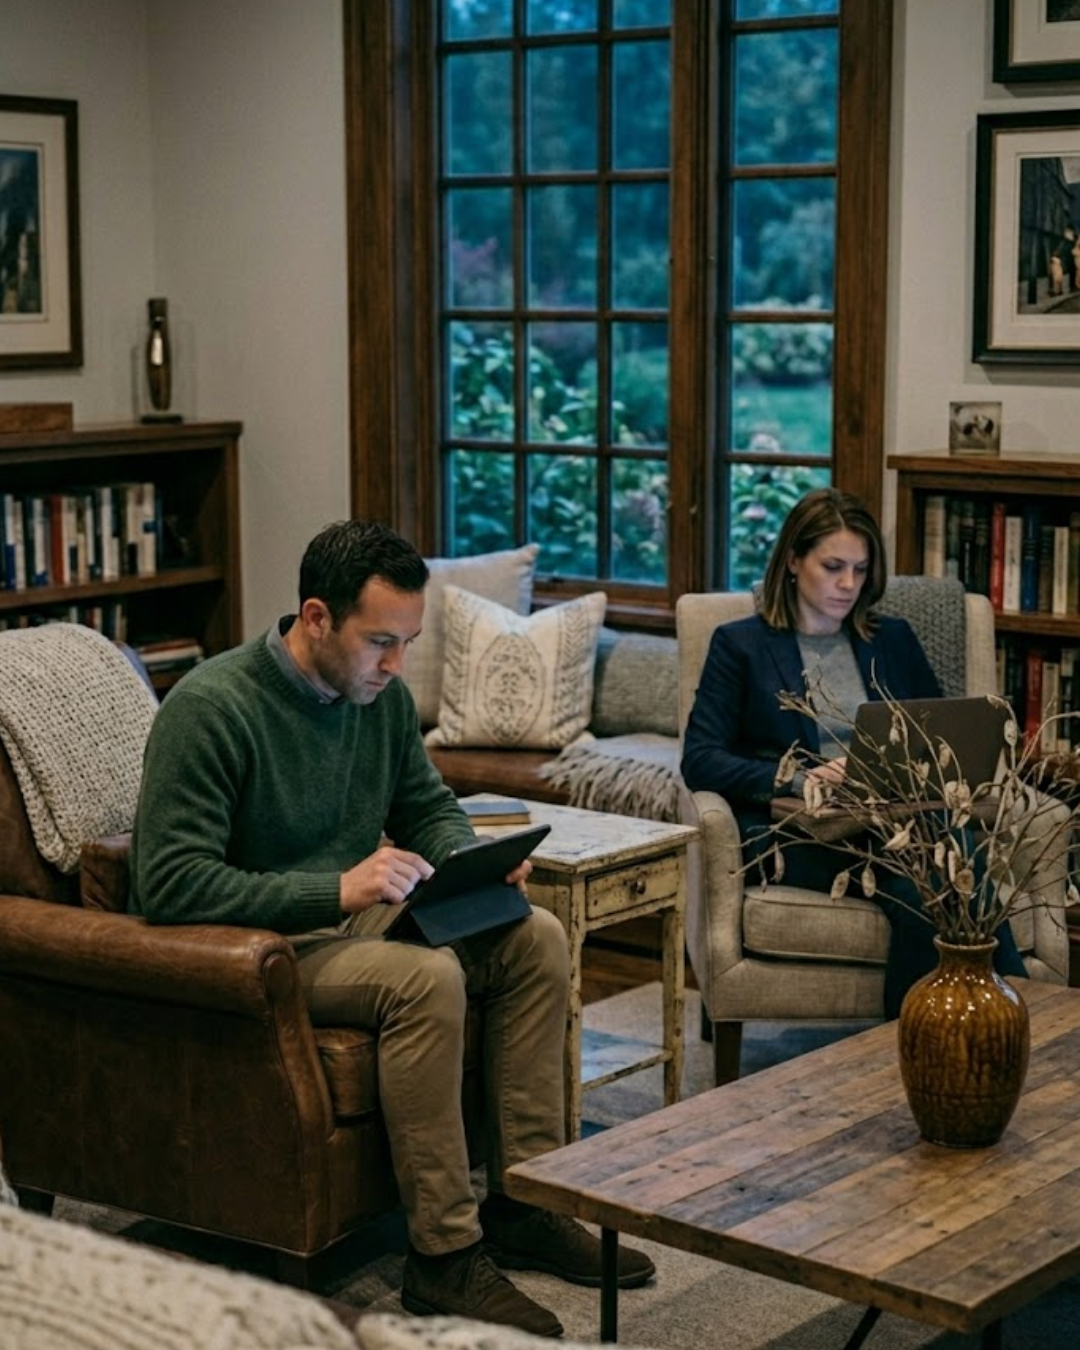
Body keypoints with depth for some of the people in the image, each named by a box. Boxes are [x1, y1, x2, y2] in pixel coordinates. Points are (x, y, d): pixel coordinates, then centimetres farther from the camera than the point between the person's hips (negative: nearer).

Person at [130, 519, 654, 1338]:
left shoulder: (384, 693, 2)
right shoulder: (211, 708, -21)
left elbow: (429, 808, 18)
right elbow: (170, 885, -26)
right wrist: (336, 889, -31)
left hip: (352, 919, 8)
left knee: (536, 938, -7)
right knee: (427, 977, -31)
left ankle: (523, 1203, -3)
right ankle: (445, 1254, -23)